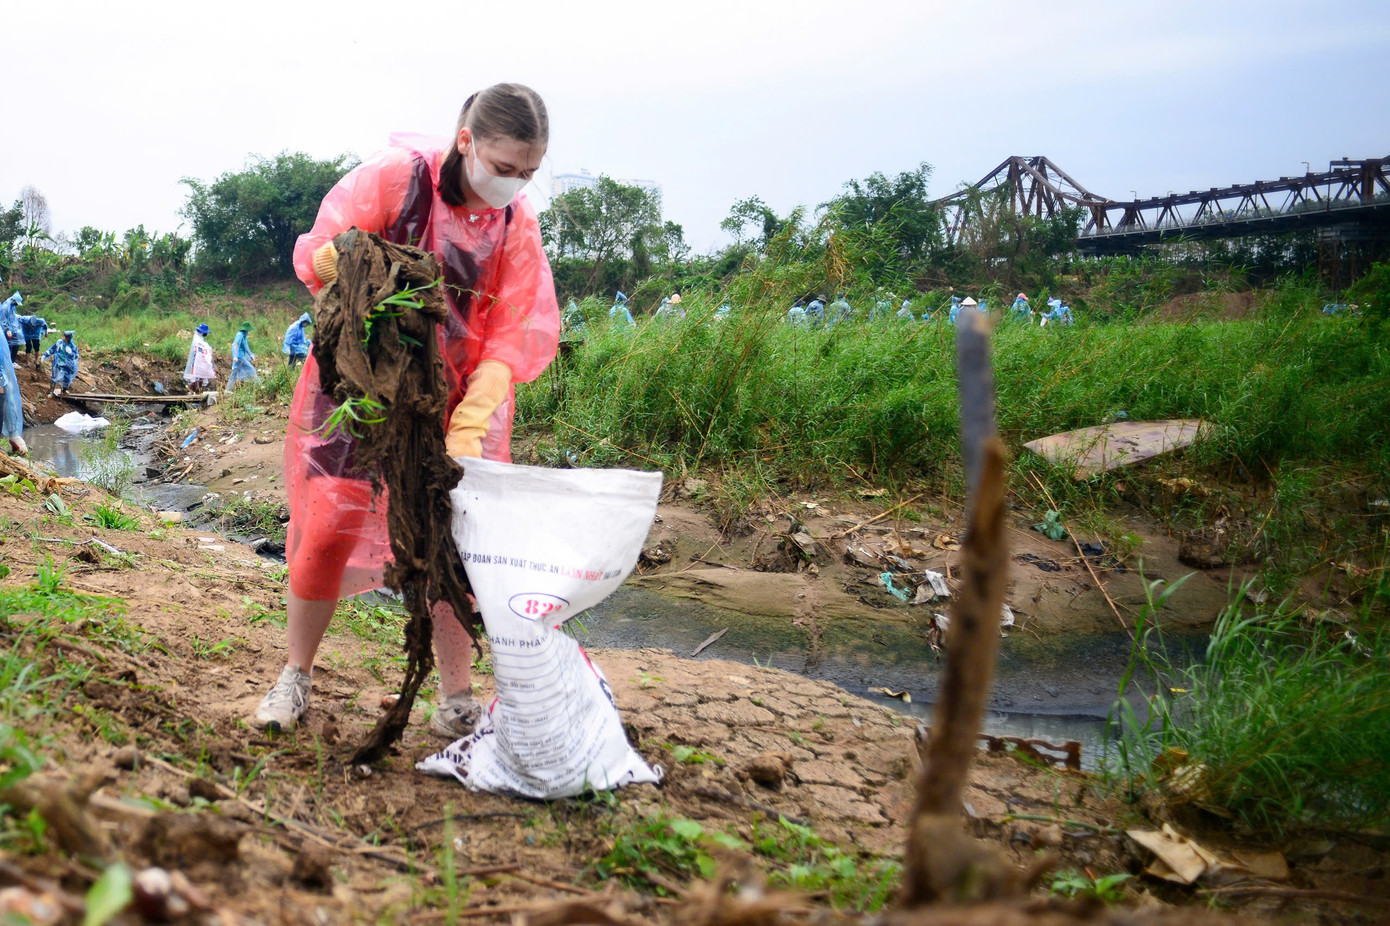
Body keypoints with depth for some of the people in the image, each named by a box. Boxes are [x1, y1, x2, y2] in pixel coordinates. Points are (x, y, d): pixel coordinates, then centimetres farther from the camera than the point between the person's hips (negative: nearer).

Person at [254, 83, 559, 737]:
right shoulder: (394, 175, -14)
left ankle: (457, 700, 12)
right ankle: (295, 677, 18)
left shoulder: (516, 221, -5)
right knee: (327, 524, -4)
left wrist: (469, 425, -20)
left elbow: (515, 336, -8)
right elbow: (317, 257, -5)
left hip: (457, 395, 2)